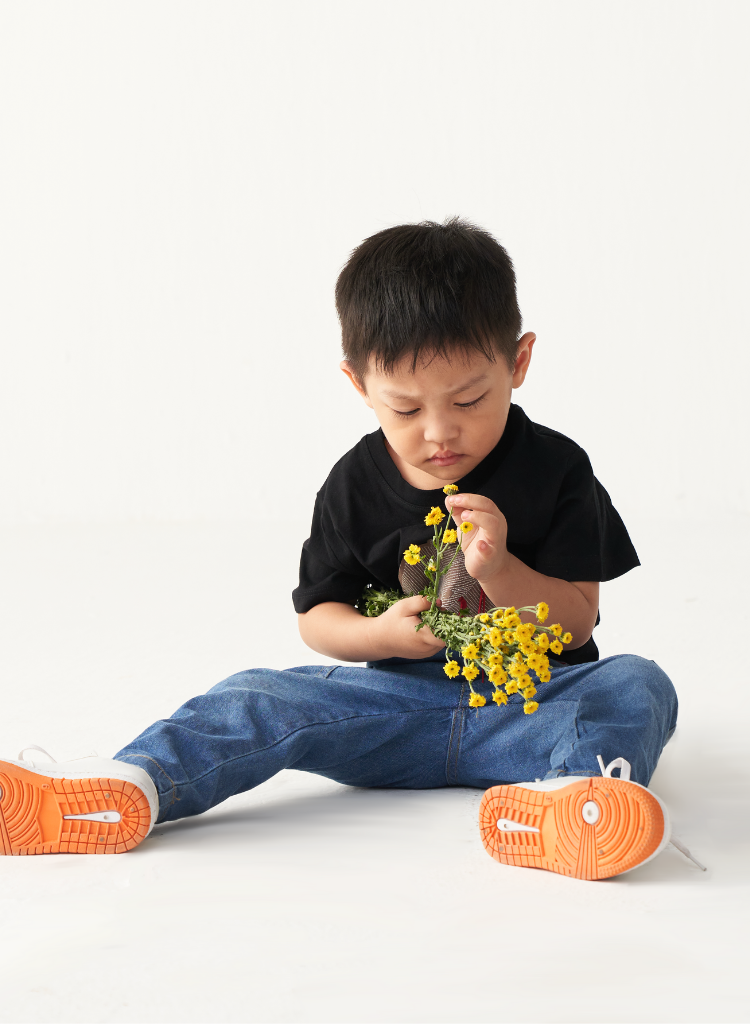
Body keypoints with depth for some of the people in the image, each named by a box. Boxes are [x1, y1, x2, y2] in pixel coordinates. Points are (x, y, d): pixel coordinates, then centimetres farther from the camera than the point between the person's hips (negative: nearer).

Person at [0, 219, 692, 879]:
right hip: (397, 700, 2)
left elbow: (577, 622, -4)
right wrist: (378, 634, -15)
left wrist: (499, 569, -23)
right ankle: (121, 792, -40)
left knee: (637, 686, -30)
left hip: (530, 703, -1)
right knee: (259, 701, -18)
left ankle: (557, 802, -61)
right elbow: (317, 615, 7)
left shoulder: (556, 469, -4)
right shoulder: (355, 487, 1)